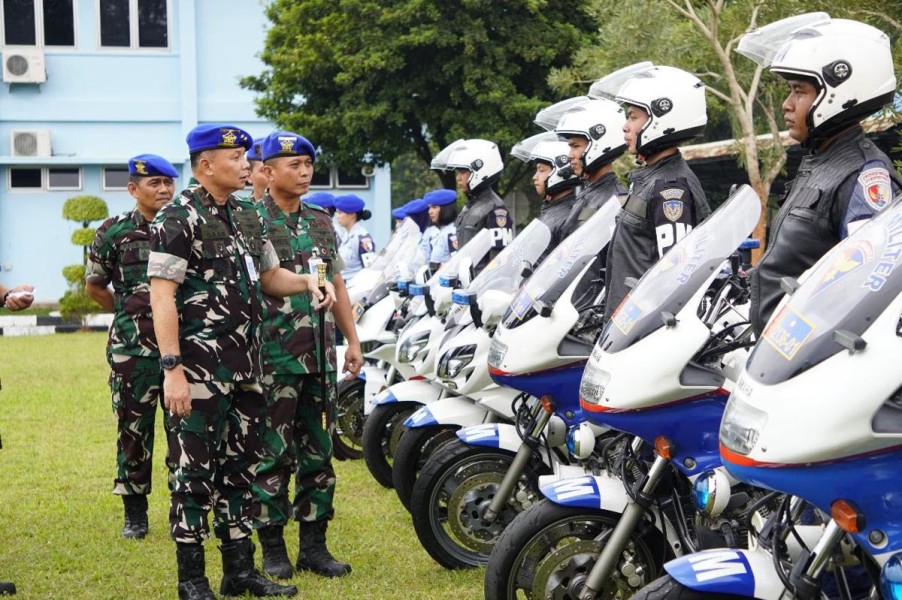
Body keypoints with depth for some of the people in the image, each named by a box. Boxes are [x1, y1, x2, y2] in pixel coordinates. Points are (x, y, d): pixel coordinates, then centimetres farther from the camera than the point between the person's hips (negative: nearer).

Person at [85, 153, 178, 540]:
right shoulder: (114, 232, 1)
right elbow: (94, 286, 11)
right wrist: (131, 313, 11)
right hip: (132, 348, -1)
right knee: (134, 429, 4)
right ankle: (135, 514, 15)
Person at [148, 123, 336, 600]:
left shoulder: (247, 216, 14)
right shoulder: (178, 219, -11)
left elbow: (268, 277, 25)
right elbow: (161, 296, -16)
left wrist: (306, 282, 3)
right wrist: (172, 368, -22)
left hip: (245, 366, 8)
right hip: (200, 368, -8)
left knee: (241, 467, 13)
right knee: (195, 471, -3)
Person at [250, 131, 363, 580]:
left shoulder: (322, 222, 14)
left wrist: (353, 341, 15)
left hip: (320, 355, 6)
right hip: (274, 357, -6)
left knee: (318, 451, 9)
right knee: (273, 454, -1)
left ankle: (314, 545, 17)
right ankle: (272, 548, 7)